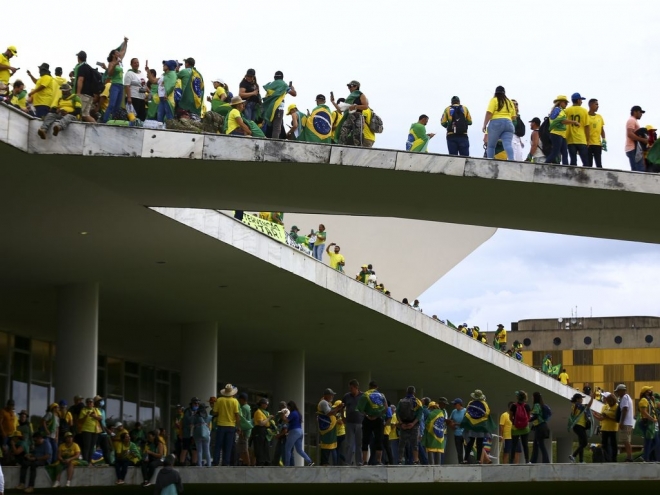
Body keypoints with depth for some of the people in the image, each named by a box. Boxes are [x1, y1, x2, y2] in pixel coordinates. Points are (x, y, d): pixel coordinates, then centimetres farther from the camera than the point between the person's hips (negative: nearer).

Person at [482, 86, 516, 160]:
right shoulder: (510, 102, 19)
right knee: (508, 145, -10)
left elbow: (489, 113, -7)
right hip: (508, 124, 3)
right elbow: (514, 117, 18)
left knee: (491, 146, 6)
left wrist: (484, 125, -4)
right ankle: (511, 160, -30)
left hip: (496, 123, -3)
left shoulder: (494, 100, 4)